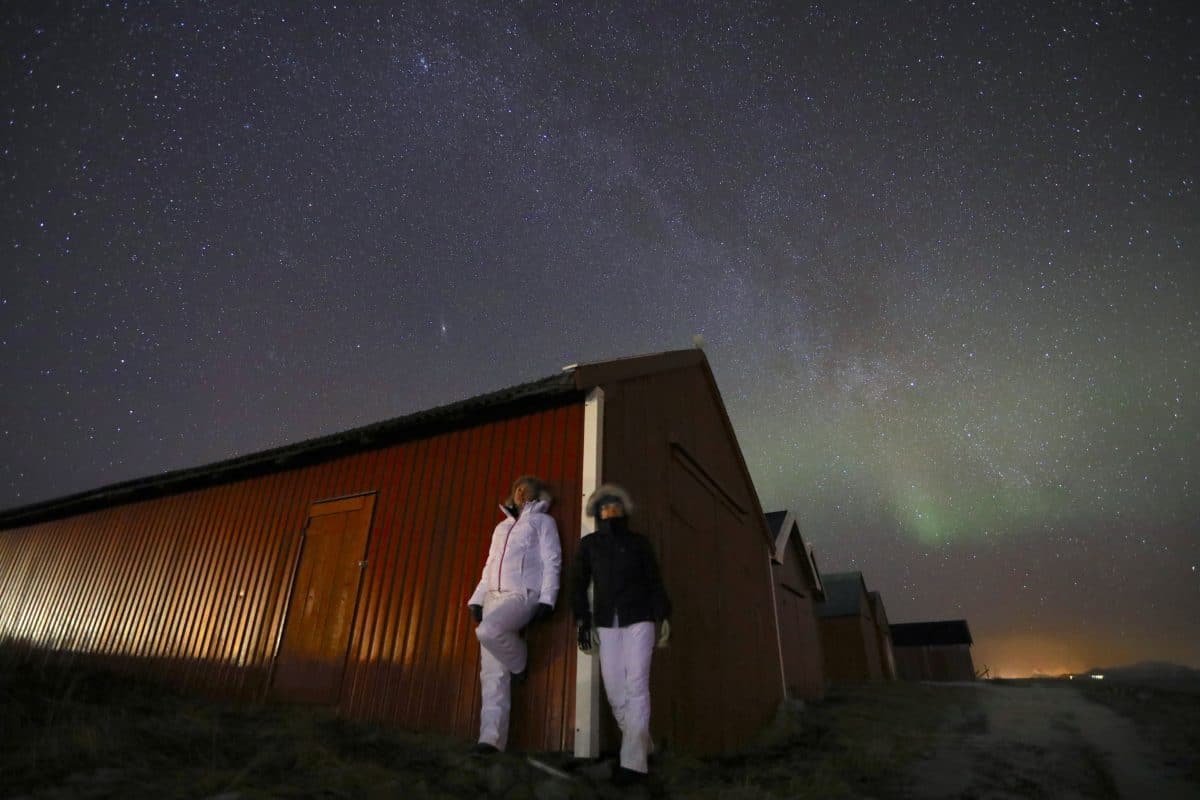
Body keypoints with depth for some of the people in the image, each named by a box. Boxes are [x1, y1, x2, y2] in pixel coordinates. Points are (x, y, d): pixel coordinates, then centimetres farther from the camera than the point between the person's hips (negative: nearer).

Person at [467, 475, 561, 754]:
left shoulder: (542, 521, 8)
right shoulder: (502, 526, 26)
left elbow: (551, 562, -2)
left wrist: (546, 599, -13)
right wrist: (477, 599, 12)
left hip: (524, 595, -6)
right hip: (494, 597, 6)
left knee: (487, 632, -32)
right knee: (492, 673, -4)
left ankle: (519, 662, -3)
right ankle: (491, 737, -3)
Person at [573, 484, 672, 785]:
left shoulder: (638, 542, 8)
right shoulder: (588, 544, 9)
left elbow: (654, 581, 6)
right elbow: (580, 585, 7)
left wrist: (664, 616, -3)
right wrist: (582, 620, -3)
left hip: (639, 618, -2)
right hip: (606, 622, 2)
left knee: (636, 686, -9)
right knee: (615, 690, 2)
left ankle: (633, 761, -6)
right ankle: (643, 746, 20)